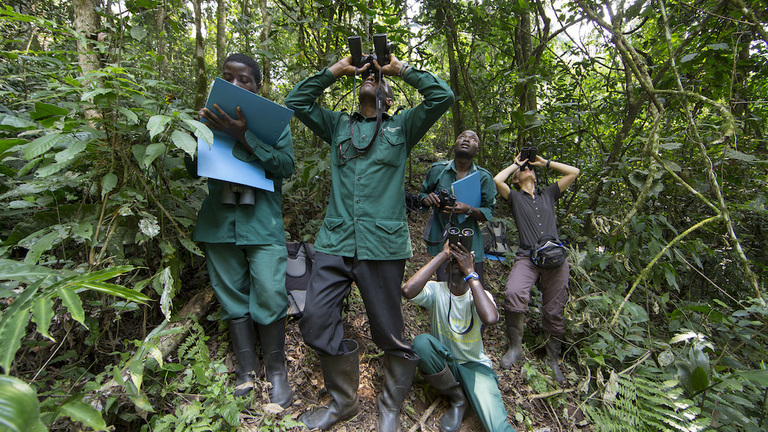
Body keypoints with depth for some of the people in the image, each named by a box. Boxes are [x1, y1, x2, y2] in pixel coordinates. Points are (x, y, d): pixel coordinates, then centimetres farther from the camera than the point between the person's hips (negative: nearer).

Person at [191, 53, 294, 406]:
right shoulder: (210, 119, 14)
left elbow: (286, 166, -8)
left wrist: (244, 137, -18)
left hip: (262, 220, -3)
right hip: (219, 221, 3)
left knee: (270, 297, -5)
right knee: (233, 298, 9)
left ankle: (276, 371, 15)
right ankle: (246, 371, 24)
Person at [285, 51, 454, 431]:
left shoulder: (402, 127, 14)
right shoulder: (338, 125, 21)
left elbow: (442, 96, 5)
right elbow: (296, 101, 19)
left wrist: (402, 69, 12)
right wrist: (335, 70, 17)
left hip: (382, 244, -2)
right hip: (334, 242, 3)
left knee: (389, 332, 6)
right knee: (316, 321, 1)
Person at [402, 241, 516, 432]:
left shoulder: (480, 294, -10)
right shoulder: (436, 290, -12)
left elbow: (490, 319, -34)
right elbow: (408, 291, -35)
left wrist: (470, 273, -30)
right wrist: (442, 255, -30)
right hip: (443, 363, 4)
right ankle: (457, 399, -9)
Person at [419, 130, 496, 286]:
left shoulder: (484, 177, -1)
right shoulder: (437, 169, 0)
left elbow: (489, 213, 1)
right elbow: (422, 194, 13)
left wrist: (469, 210, -20)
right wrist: (427, 199, -12)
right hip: (441, 240, 0)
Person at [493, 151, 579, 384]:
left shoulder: (549, 194, 23)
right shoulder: (515, 197, 15)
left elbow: (573, 172, 19)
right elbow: (497, 180, -2)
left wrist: (544, 162, 21)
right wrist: (515, 164, 14)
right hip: (527, 257, -2)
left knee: (553, 311, 4)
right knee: (513, 293, -29)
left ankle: (553, 360, 22)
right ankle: (515, 346, -8)